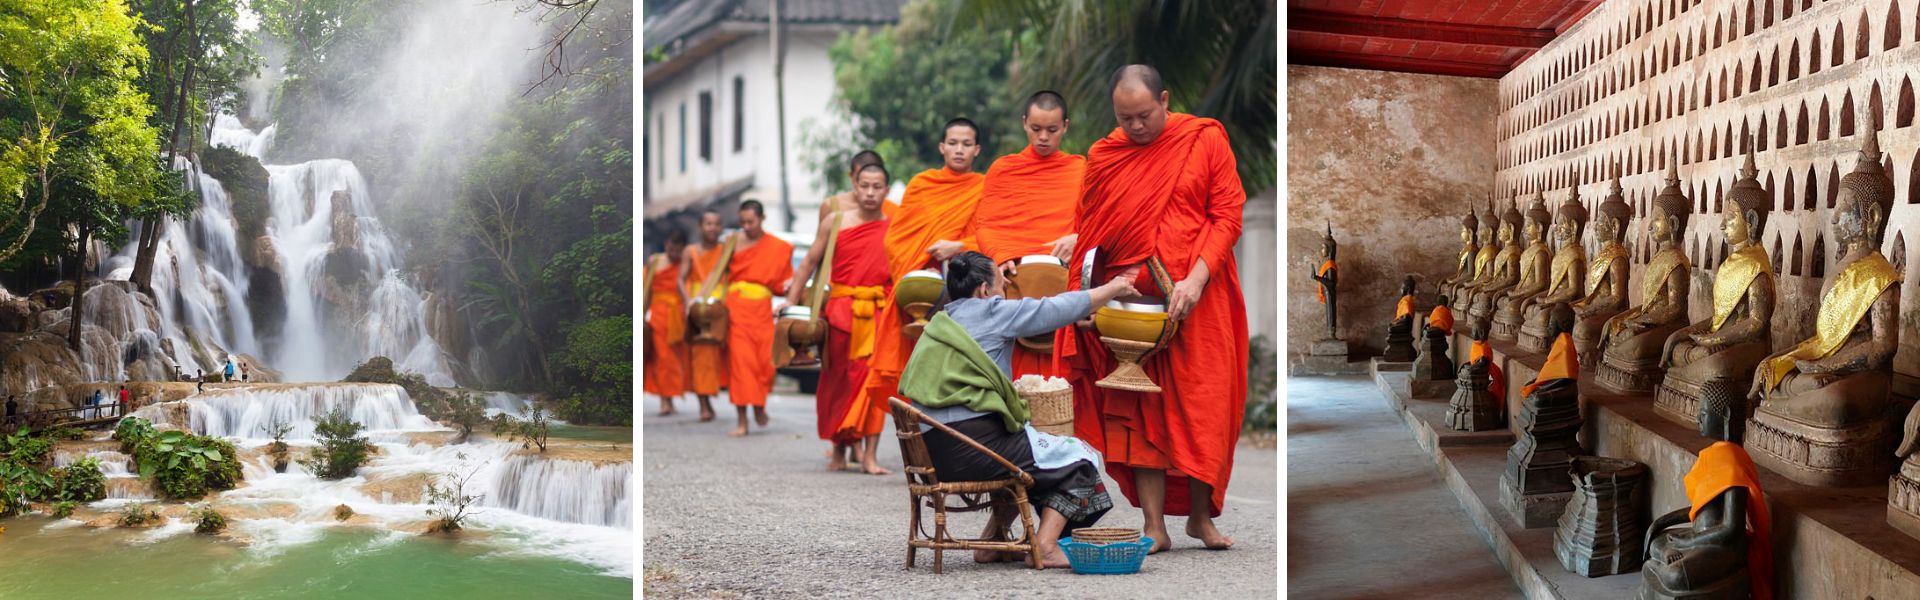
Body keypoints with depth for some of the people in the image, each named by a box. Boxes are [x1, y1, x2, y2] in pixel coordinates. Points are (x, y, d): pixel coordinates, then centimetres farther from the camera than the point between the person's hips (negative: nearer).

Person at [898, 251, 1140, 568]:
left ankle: (991, 542, 26)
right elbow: (1058, 308, 3)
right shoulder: (990, 311, -1)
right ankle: (1045, 547, -6)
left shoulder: (939, 323, 19)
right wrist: (1113, 288, 16)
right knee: (1079, 458, 7)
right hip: (975, 446, -8)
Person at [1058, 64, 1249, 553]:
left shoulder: (1205, 140, 0)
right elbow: (1087, 235, 10)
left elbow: (1228, 215, -4)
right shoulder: (1103, 157, 6)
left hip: (1198, 298, -1)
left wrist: (1195, 279, -16)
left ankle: (1201, 516, 15)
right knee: (1141, 410, 0)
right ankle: (1155, 526, 3)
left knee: (1203, 407, 0)